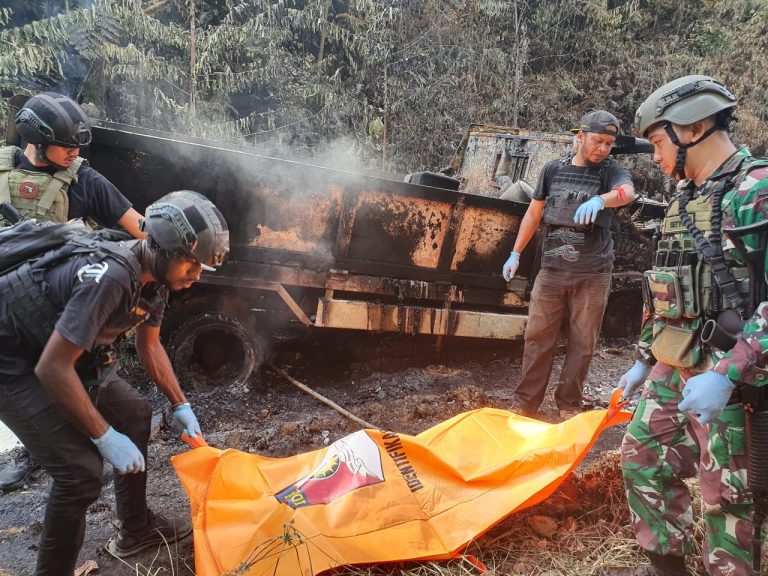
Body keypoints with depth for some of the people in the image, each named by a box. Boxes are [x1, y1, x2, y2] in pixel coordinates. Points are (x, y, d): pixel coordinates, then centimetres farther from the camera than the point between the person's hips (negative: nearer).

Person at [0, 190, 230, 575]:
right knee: (82, 470, -15)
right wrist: (105, 437, -25)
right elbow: (52, 368, -32)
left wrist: (180, 404, 11)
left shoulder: (154, 276, -5)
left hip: (66, 350, 9)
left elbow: (149, 346, 11)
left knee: (135, 415, 14)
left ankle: (137, 529, 31)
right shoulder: (110, 278, -34)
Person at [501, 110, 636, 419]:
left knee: (582, 342, 5)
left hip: (593, 274, -1)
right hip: (552, 269, 1)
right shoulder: (553, 168, 7)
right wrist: (515, 253, 11)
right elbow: (534, 212, 14)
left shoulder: (612, 171, 0)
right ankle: (525, 403, 12)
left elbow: (627, 192, -23)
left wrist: (598, 200, -45)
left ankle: (568, 405, 19)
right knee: (538, 337, 2)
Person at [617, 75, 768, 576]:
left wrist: (727, 374, -28)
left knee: (728, 498, 4)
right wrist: (643, 359, 18)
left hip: (728, 376, -8)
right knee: (642, 461, 15)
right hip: (671, 369, 8)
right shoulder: (685, 199, 14)